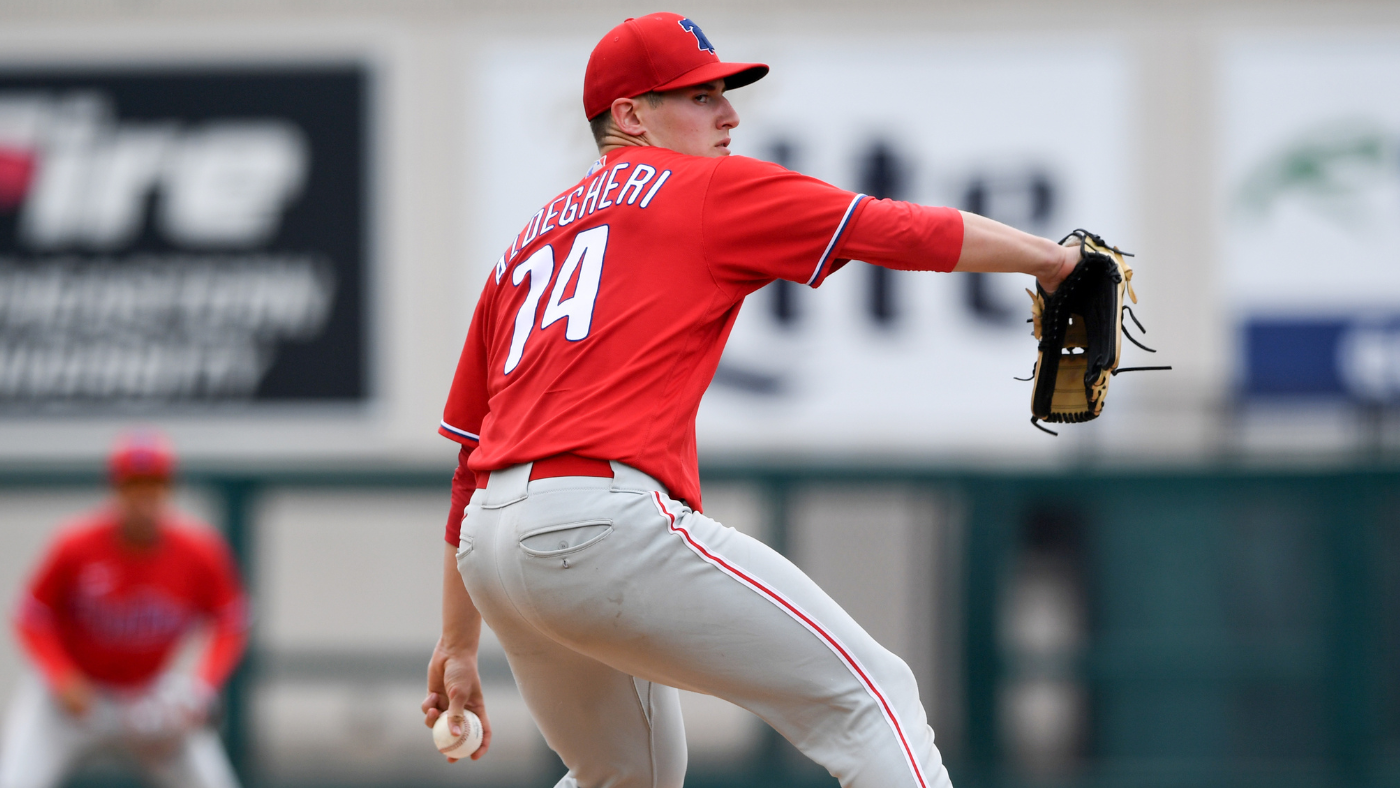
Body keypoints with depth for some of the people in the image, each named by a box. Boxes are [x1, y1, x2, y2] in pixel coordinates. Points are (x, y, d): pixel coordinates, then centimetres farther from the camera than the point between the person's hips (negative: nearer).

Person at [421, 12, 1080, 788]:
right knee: (871, 695, -6)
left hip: (487, 550, 8)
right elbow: (892, 230, 5)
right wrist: (1049, 257, 18)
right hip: (601, 522, -8)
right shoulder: (707, 190, 7)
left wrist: (459, 645, 30)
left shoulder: (524, 247, 27)